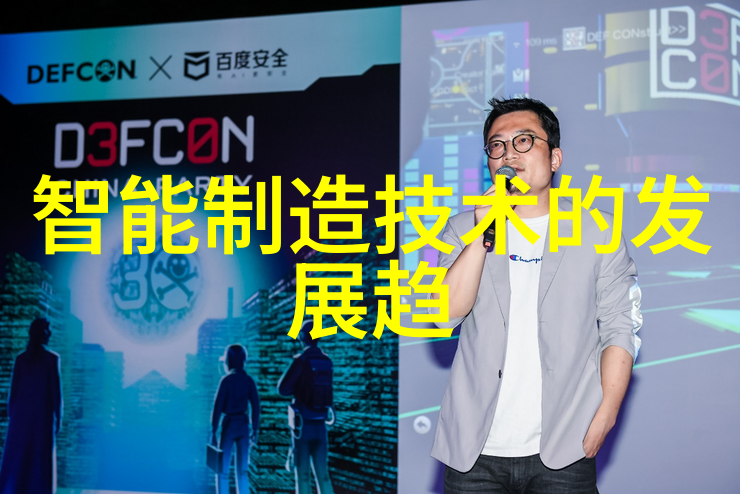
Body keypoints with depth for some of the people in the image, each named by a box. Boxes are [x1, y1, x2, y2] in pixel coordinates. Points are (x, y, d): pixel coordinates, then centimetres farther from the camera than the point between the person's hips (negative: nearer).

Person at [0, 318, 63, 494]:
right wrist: (58, 417, 1)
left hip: (21, 415, 3)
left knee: (16, 461, 6)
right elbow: (56, 391, -6)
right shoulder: (52, 358, -6)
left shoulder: (20, 359, 4)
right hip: (43, 415, -3)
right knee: (41, 460, 1)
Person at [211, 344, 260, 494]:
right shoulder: (249, 381, 4)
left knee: (223, 469, 2)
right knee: (242, 469, 9)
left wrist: (213, 431, -6)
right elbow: (255, 406, 5)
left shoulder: (227, 380, -9)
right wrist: (255, 430, 11)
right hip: (244, 425, 4)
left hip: (229, 424, -4)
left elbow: (218, 406, -10)